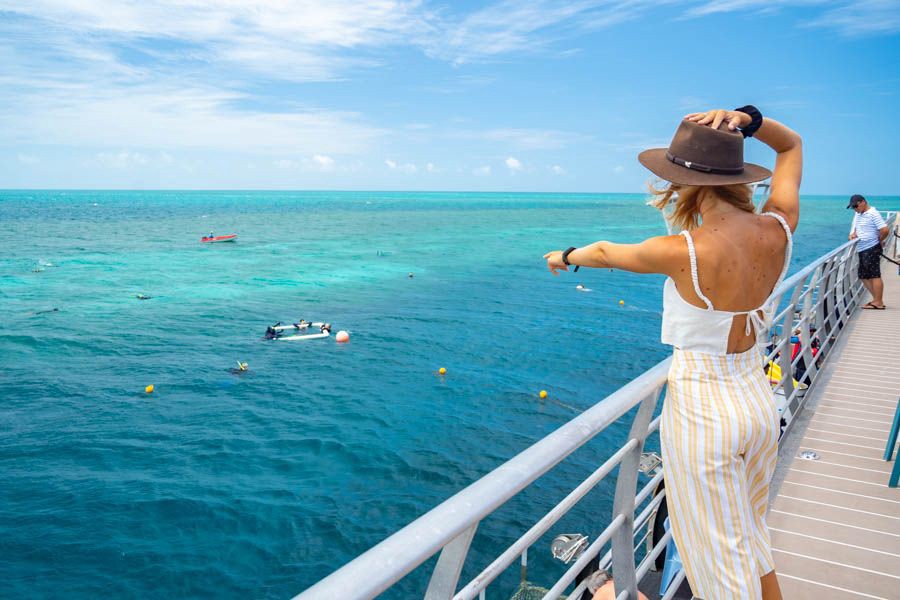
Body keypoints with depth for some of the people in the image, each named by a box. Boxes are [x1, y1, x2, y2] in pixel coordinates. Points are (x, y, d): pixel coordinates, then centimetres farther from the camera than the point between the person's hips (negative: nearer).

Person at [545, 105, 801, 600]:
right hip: (758, 400, 6)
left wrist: (566, 256, 19)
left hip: (699, 408, -6)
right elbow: (791, 145, 12)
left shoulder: (683, 251, -23)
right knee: (750, 534, 27)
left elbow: (606, 253, -1)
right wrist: (748, 120, -8)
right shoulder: (779, 229, -7)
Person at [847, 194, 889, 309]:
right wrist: (853, 234, 3)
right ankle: (876, 299, 21)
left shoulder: (873, 214, -13)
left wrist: (879, 241, -5)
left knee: (875, 275, -5)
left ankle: (878, 303, -2)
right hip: (861, 250, 9)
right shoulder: (857, 214, 14)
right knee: (864, 276, 12)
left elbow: (885, 230, -20)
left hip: (872, 249, -9)